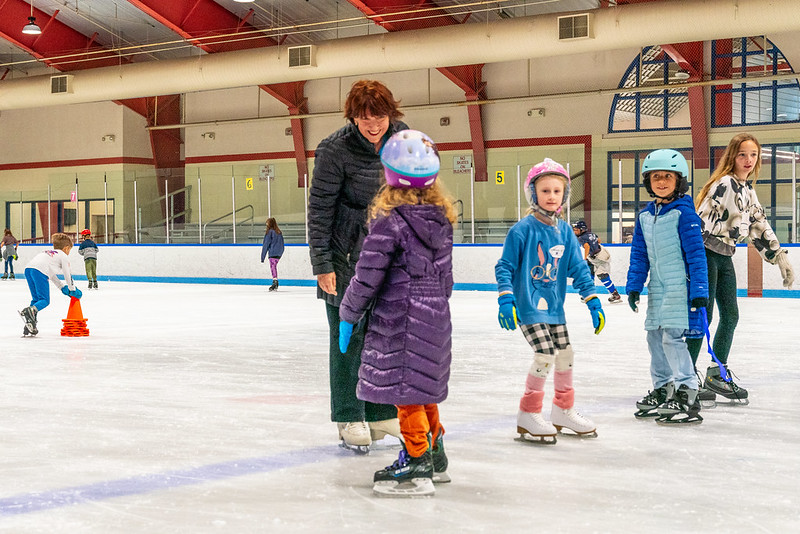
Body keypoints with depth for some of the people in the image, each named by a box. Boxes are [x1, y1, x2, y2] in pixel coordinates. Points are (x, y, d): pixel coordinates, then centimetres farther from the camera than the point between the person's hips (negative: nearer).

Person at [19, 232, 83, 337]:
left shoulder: (48, 253, 39)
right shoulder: (63, 256, 18)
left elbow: (51, 275, 42)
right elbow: (68, 275, 19)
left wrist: (63, 288, 44)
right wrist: (73, 289, 32)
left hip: (28, 269, 7)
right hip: (39, 271, -7)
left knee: (36, 299, 15)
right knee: (45, 300, -5)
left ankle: (29, 327, 8)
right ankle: (29, 311, -34)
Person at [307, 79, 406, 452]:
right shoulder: (335, 149, -16)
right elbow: (319, 207, -13)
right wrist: (322, 264, -15)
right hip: (347, 253, -5)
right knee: (349, 334, 0)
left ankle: (380, 414, 22)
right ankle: (349, 418, 12)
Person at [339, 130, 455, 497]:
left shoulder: (389, 219, -16)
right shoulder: (442, 217, 6)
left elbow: (368, 274, -14)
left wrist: (348, 315, -3)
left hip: (399, 318, -8)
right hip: (436, 316, 8)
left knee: (404, 388, -2)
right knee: (423, 385, 19)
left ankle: (416, 465, 1)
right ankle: (435, 457, 30)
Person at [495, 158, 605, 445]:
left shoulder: (565, 231, 4)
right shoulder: (522, 229, -13)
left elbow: (578, 268, 9)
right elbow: (505, 266, -10)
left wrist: (593, 300, 5)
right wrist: (506, 299, -20)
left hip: (554, 306, 7)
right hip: (528, 306, -7)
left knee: (565, 354, 12)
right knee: (545, 355, -15)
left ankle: (563, 410, 31)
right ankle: (528, 415, -1)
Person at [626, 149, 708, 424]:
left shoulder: (684, 213, -12)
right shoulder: (645, 215, 10)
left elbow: (696, 253, -14)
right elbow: (639, 254, 15)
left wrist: (699, 290, -17)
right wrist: (634, 286, 10)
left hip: (680, 285, -8)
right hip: (658, 287, 8)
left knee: (672, 336, -14)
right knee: (654, 336, 12)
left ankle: (687, 395, -10)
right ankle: (662, 390, 27)